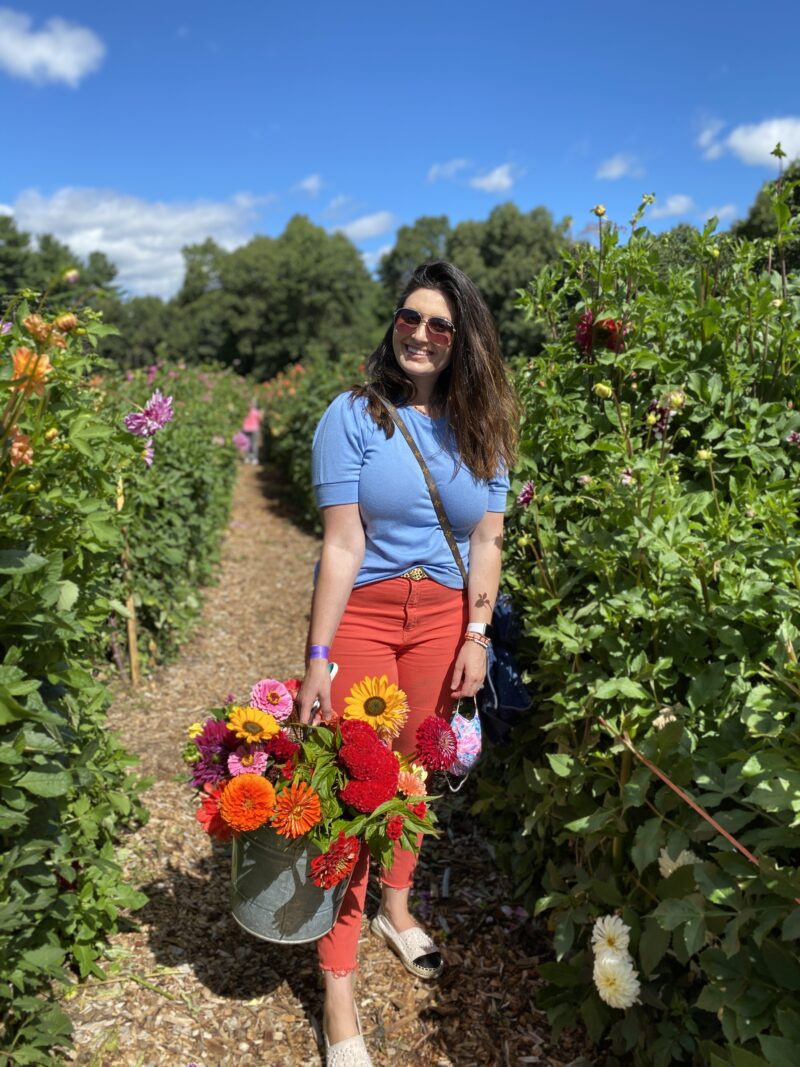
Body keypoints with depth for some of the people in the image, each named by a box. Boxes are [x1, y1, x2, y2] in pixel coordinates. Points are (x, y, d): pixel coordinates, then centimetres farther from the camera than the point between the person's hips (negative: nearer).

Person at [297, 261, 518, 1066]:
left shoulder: (481, 429, 4)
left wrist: (477, 634, -3)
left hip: (445, 619, 3)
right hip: (360, 615, -3)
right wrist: (318, 657, -16)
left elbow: (486, 541, 4)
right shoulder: (353, 415, -6)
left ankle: (396, 907, 42)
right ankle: (338, 985, 15)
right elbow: (342, 543, -13)